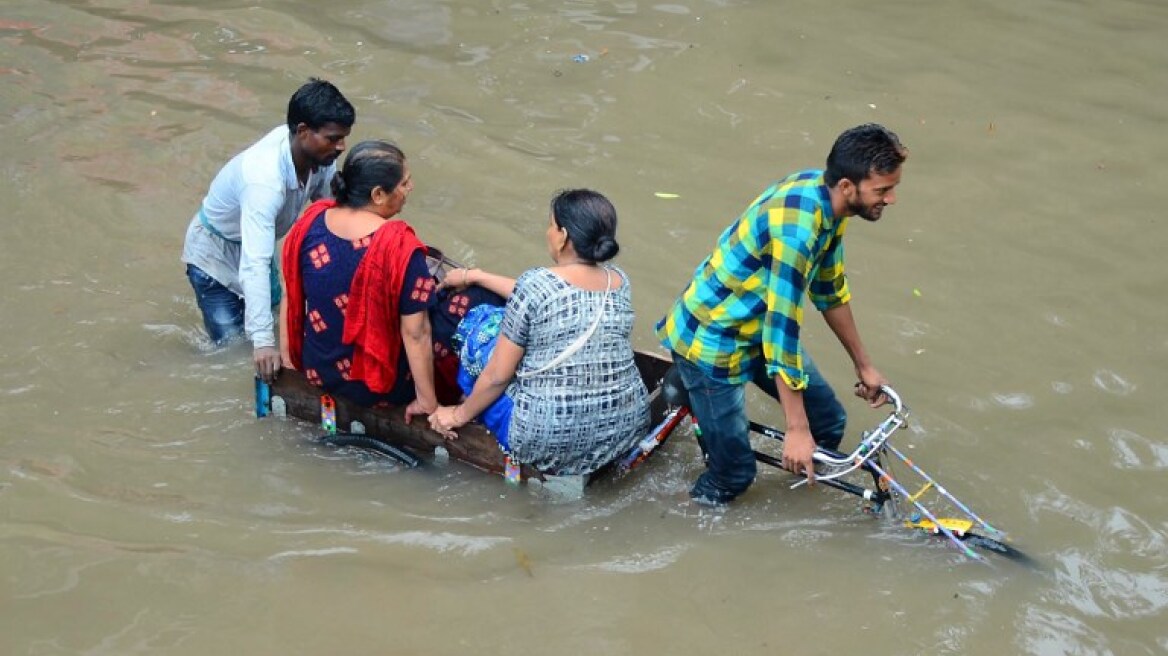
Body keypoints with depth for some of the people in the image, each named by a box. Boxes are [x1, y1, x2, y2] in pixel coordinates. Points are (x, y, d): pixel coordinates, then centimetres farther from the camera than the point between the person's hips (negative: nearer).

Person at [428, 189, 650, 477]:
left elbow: (498, 375, -8)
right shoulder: (619, 281, 1)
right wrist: (476, 276, 27)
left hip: (550, 441, -6)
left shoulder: (534, 283, -16)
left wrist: (460, 414, 9)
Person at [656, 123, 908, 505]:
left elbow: (830, 291, 10)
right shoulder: (798, 229, -34)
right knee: (733, 474, -4)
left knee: (828, 423, 8)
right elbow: (781, 332, -31)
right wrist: (796, 429, -26)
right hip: (712, 340, -9)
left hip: (759, 326, 9)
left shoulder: (824, 195, -6)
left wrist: (863, 365, 18)